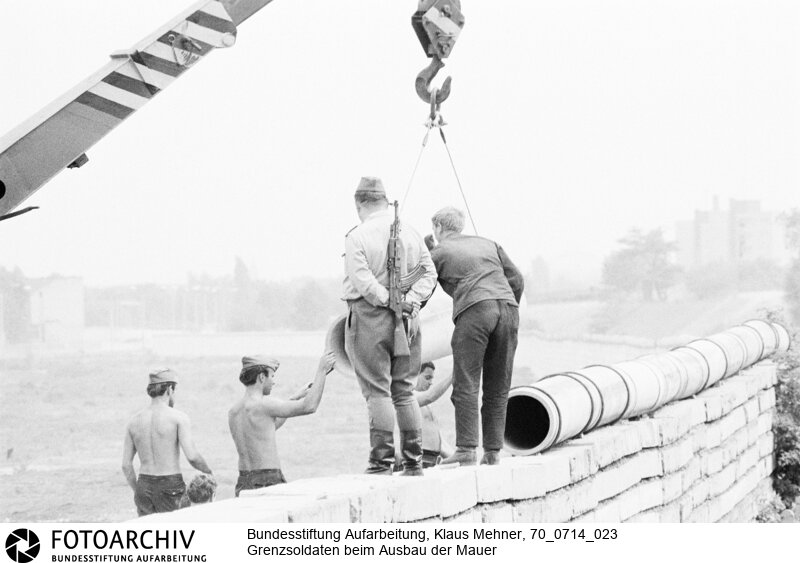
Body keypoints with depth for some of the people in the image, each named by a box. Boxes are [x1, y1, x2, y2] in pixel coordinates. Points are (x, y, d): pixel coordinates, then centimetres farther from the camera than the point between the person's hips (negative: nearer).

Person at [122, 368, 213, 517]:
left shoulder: (134, 421, 8)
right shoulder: (178, 417, -7)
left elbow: (126, 465, 8)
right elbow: (192, 456, -16)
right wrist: (208, 471, 3)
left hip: (144, 484, 5)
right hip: (170, 486, -5)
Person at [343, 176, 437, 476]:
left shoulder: (356, 237, -9)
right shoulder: (411, 234, 8)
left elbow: (363, 281, -18)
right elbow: (428, 272, 4)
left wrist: (390, 301, -12)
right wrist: (410, 300, -6)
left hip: (369, 317, -5)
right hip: (406, 320, 5)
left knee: (377, 392, -3)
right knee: (404, 391, 12)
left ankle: (381, 462, -6)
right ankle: (414, 461, 13)